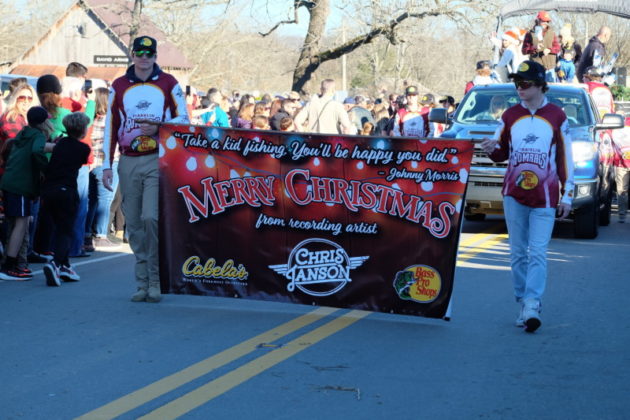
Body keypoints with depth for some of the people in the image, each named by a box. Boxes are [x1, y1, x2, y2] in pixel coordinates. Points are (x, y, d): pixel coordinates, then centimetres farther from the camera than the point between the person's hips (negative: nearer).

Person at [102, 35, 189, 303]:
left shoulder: (168, 83, 6)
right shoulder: (119, 86, 12)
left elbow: (183, 119, 7)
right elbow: (110, 127, 13)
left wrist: (159, 127, -12)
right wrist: (106, 165, 7)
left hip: (158, 160, -3)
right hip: (128, 163, 3)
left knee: (151, 218, -16)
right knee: (133, 225, 3)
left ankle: (156, 281, -7)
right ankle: (142, 283, 10)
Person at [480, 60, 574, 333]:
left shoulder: (556, 117, 0)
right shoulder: (510, 116, 7)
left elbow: (565, 158, 2)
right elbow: (501, 153, 14)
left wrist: (567, 195, 0)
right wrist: (492, 150, -10)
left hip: (544, 198, -3)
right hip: (514, 195, 3)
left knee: (538, 253, -10)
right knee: (518, 253, 6)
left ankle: (532, 306, -17)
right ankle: (523, 304, 12)